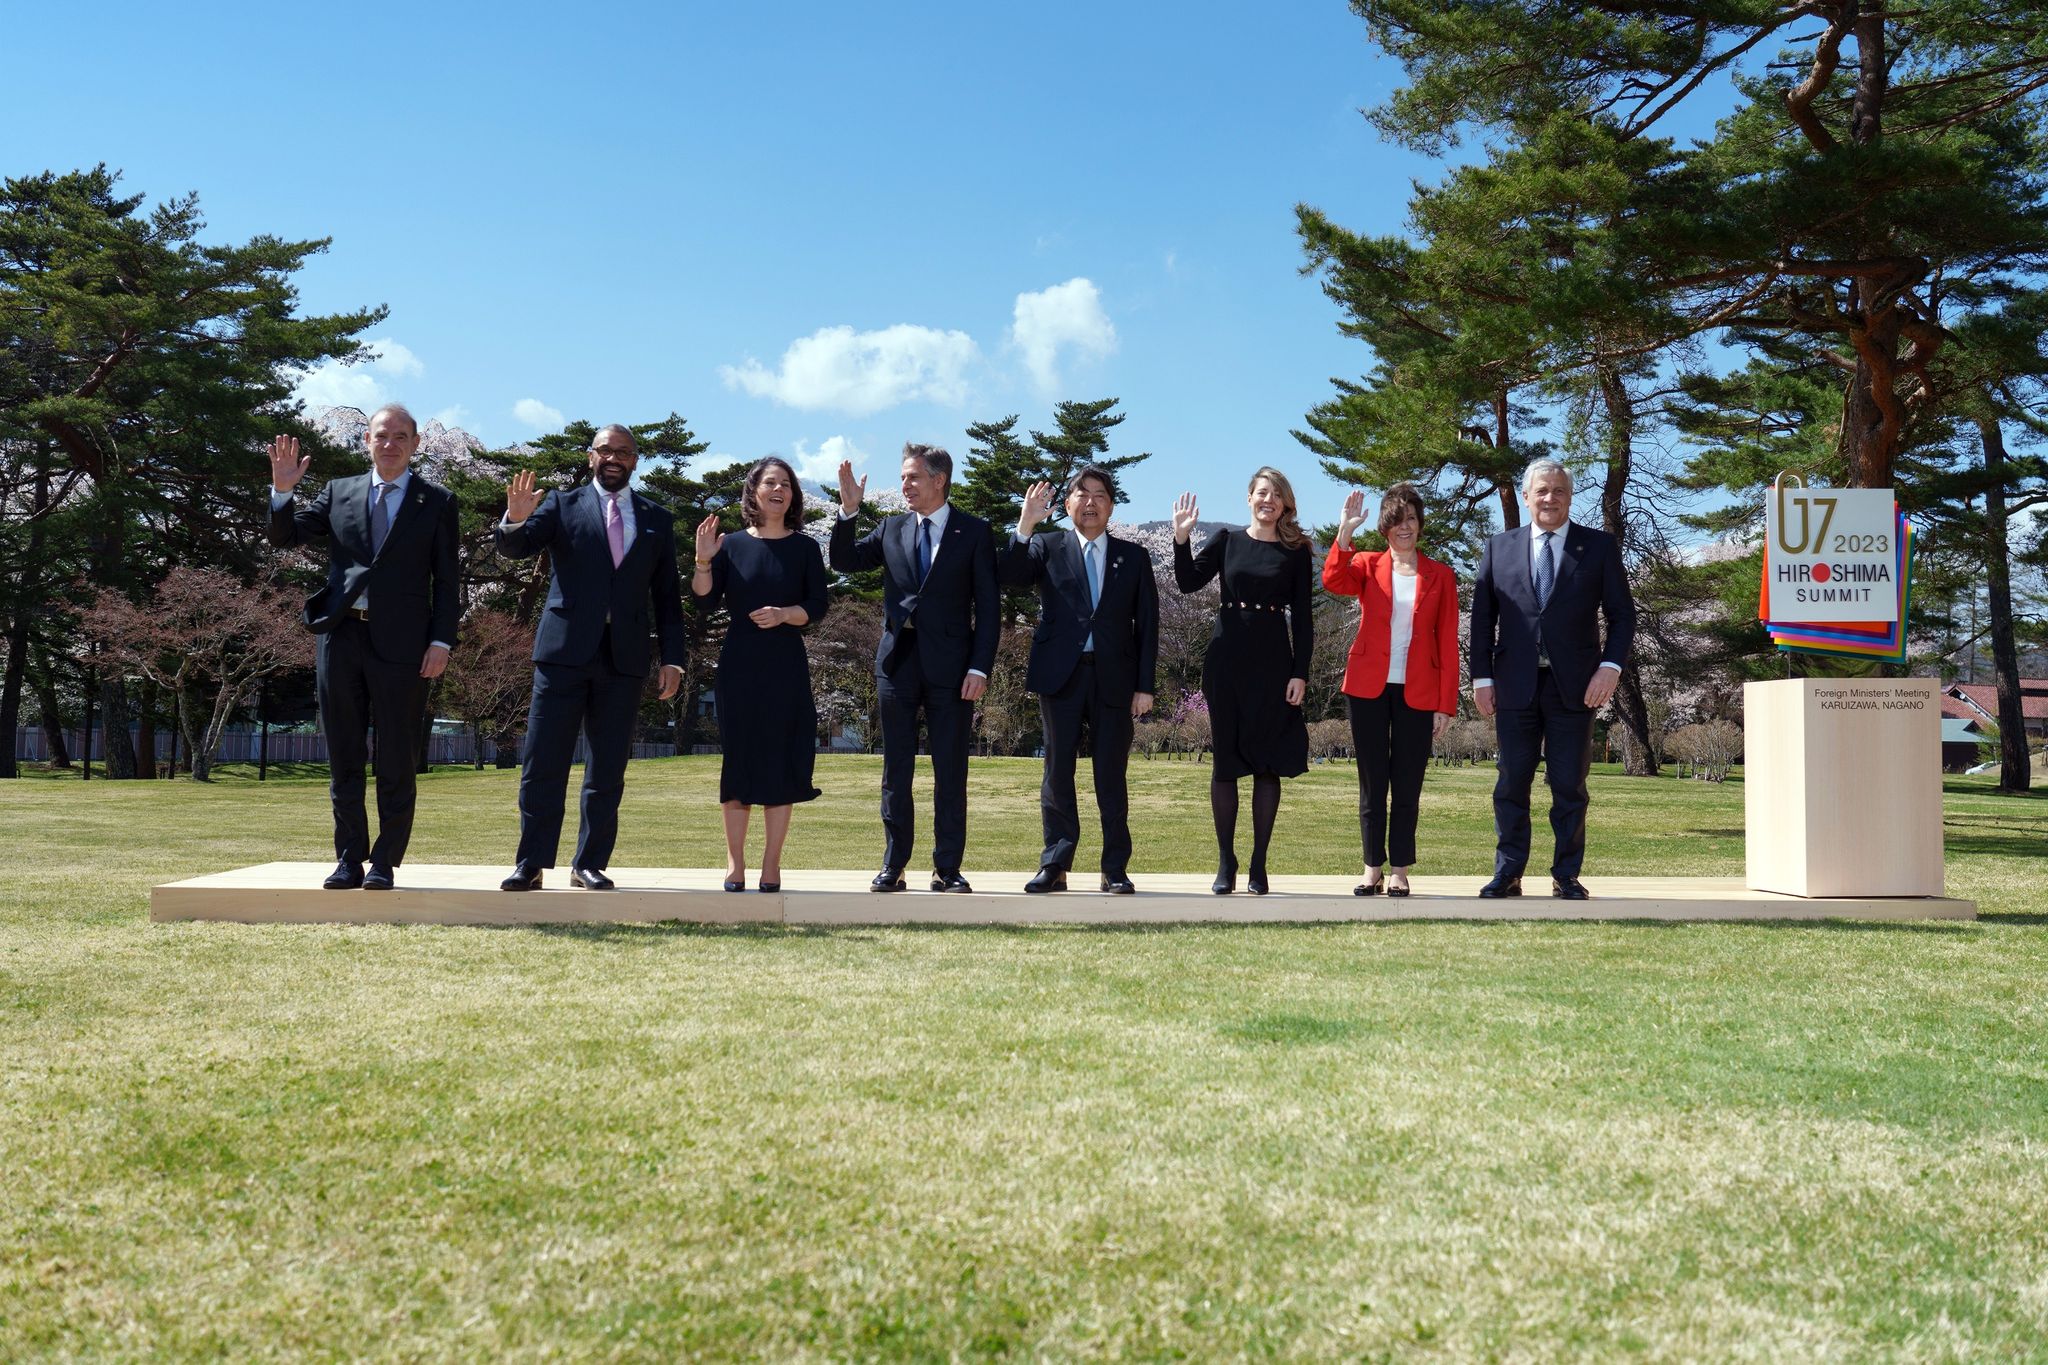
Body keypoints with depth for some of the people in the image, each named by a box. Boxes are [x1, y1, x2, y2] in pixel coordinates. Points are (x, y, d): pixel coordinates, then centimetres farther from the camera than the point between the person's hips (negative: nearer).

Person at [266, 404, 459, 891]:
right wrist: (283, 490, -7)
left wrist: (441, 641, -7)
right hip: (341, 637, 3)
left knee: (397, 761, 1)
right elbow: (284, 536, 10)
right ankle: (349, 859, 14)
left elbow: (445, 580, 3)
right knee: (343, 759, 7)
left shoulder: (436, 503, 6)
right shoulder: (339, 493, 14)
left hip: (401, 644, -3)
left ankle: (385, 863, 8)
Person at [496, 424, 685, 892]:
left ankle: (590, 865, 12)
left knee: (607, 772, 5)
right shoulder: (562, 506, 8)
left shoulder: (657, 521, 13)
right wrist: (515, 519, -28)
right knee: (543, 765, -3)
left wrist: (672, 658, 4)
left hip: (624, 660, 2)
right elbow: (513, 548, -5)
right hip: (565, 652, -2)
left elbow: (667, 596, 12)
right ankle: (531, 865, 2)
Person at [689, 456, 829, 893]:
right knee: (737, 759, 1)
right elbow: (706, 601, 0)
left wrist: (784, 614, -15)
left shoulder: (804, 548, 6)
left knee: (781, 762, -1)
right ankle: (735, 862, 6)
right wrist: (703, 561, -14)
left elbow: (817, 607, 2)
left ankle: (772, 863, 6)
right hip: (739, 664, 0)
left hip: (786, 666, 0)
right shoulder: (731, 545, 7)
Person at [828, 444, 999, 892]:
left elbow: (987, 606, -2)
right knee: (895, 770, 6)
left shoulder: (974, 532, 1)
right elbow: (844, 561, 10)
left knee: (950, 771, 2)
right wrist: (848, 510, -3)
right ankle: (893, 867, 12)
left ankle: (948, 869, 8)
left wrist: (980, 667, -10)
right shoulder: (892, 529, 11)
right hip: (898, 660, 3)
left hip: (950, 666, -3)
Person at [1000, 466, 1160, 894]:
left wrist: (1145, 686, 1)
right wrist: (1025, 526, -20)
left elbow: (1147, 624, 8)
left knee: (1112, 775, 2)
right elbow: (1008, 576, -9)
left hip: (1114, 678, 0)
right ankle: (1055, 866, 8)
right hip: (1060, 677, 0)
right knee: (1058, 770, 3)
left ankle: (1115, 869, 9)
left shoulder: (1134, 557, 11)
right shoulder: (1047, 547, 9)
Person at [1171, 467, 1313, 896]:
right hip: (1227, 658, 1)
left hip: (1274, 661, -1)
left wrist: (1300, 672, -5)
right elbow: (1188, 583, -1)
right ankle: (1225, 862, 10)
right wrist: (1181, 539, -14)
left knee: (1268, 762, 1)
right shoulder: (1227, 540, 7)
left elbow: (1301, 616, 3)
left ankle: (1258, 865, 7)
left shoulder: (1295, 552, 5)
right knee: (1226, 759, 3)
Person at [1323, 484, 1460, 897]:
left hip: (1417, 692, 0)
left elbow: (1447, 643, 3)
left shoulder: (1440, 576, 6)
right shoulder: (1367, 565, 6)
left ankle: (1399, 871, 11)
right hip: (1369, 687, 0)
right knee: (1372, 781, 5)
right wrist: (1345, 530, -25)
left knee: (1407, 785, 3)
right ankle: (1373, 869, 11)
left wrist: (1446, 704, -2)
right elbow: (1333, 581, -18)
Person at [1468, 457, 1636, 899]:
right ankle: (1507, 874, 11)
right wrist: (1482, 677, 1)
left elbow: (1622, 613, 5)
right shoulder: (1499, 548, 10)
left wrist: (1611, 666, -9)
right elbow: (1482, 618, 9)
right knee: (1512, 784, 4)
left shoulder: (1599, 546, 7)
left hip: (1574, 685, -1)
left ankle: (1567, 876, 11)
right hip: (1515, 685, 1)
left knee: (1569, 786, 3)